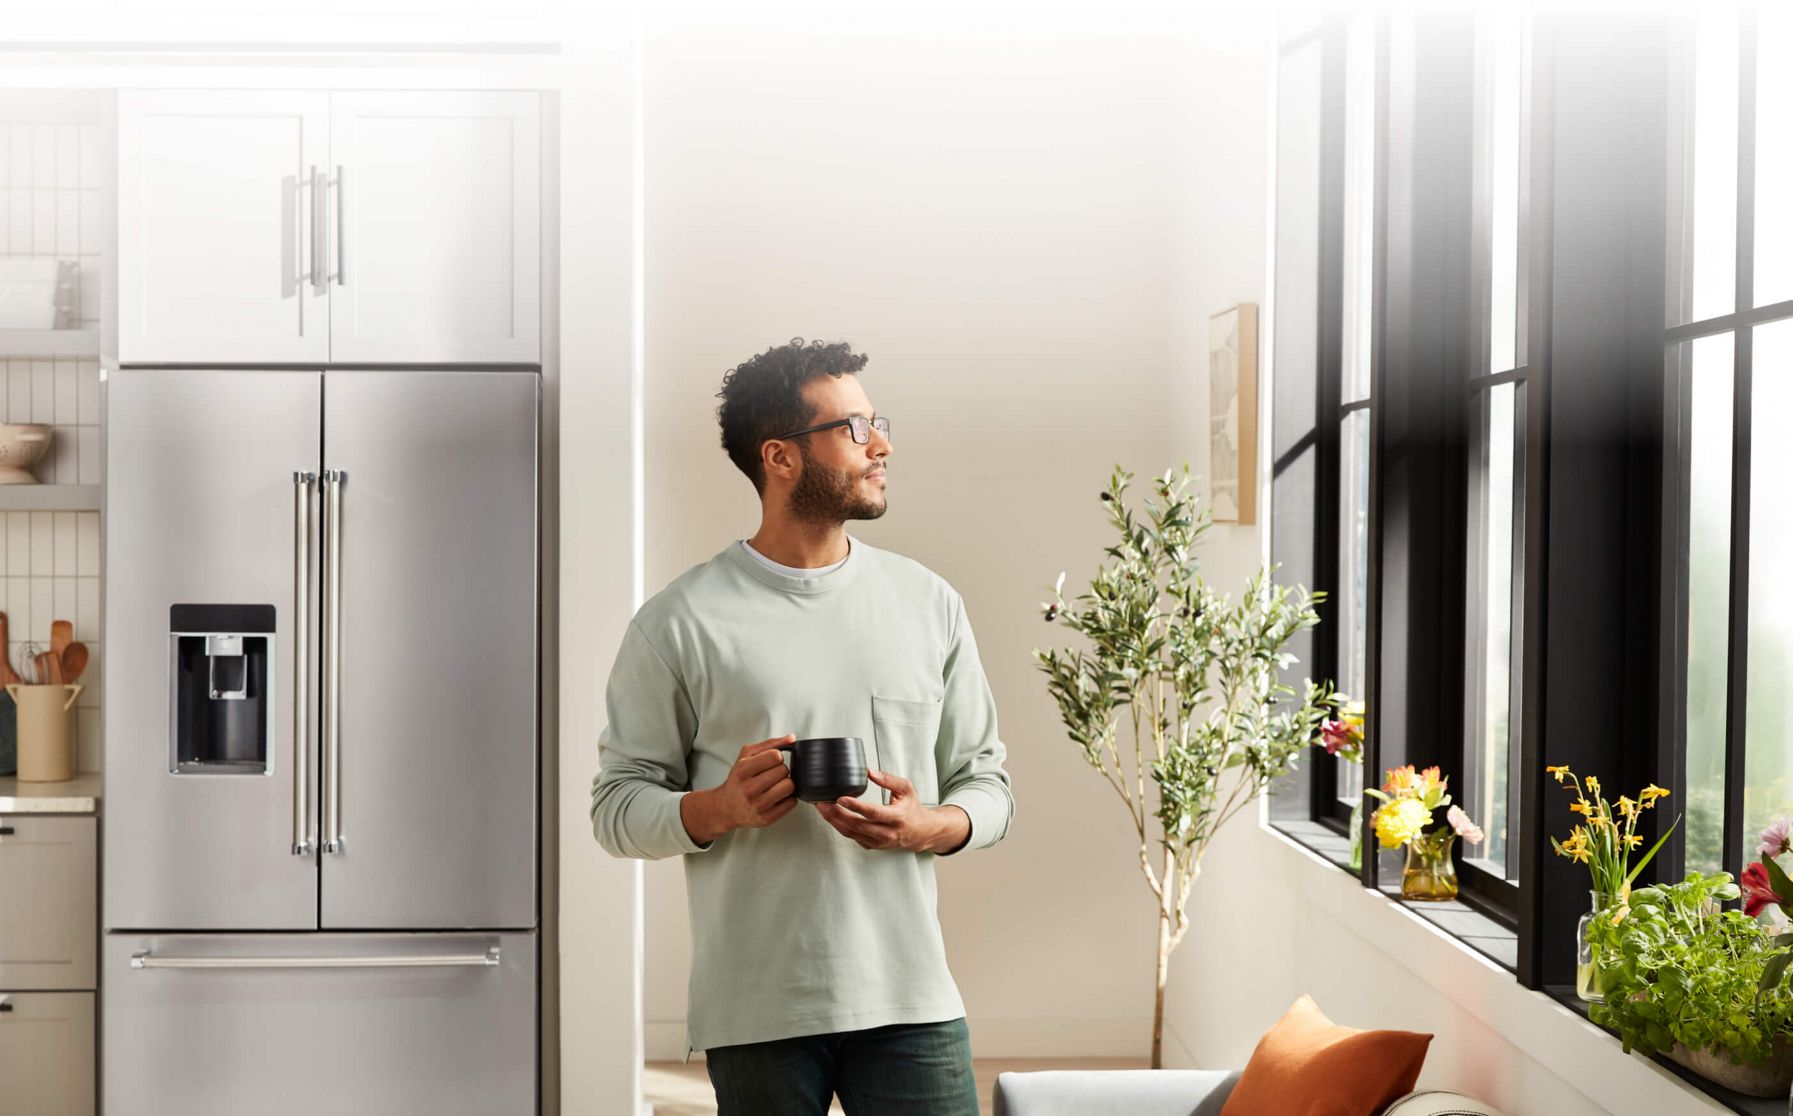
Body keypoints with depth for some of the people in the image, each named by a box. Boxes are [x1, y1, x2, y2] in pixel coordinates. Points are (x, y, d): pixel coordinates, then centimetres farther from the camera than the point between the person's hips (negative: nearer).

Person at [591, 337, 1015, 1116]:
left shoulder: (929, 603, 10)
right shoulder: (680, 624, -1)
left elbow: (987, 782, 12)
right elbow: (618, 804, 1)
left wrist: (929, 827, -9)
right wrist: (722, 807, -18)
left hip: (910, 998, 3)